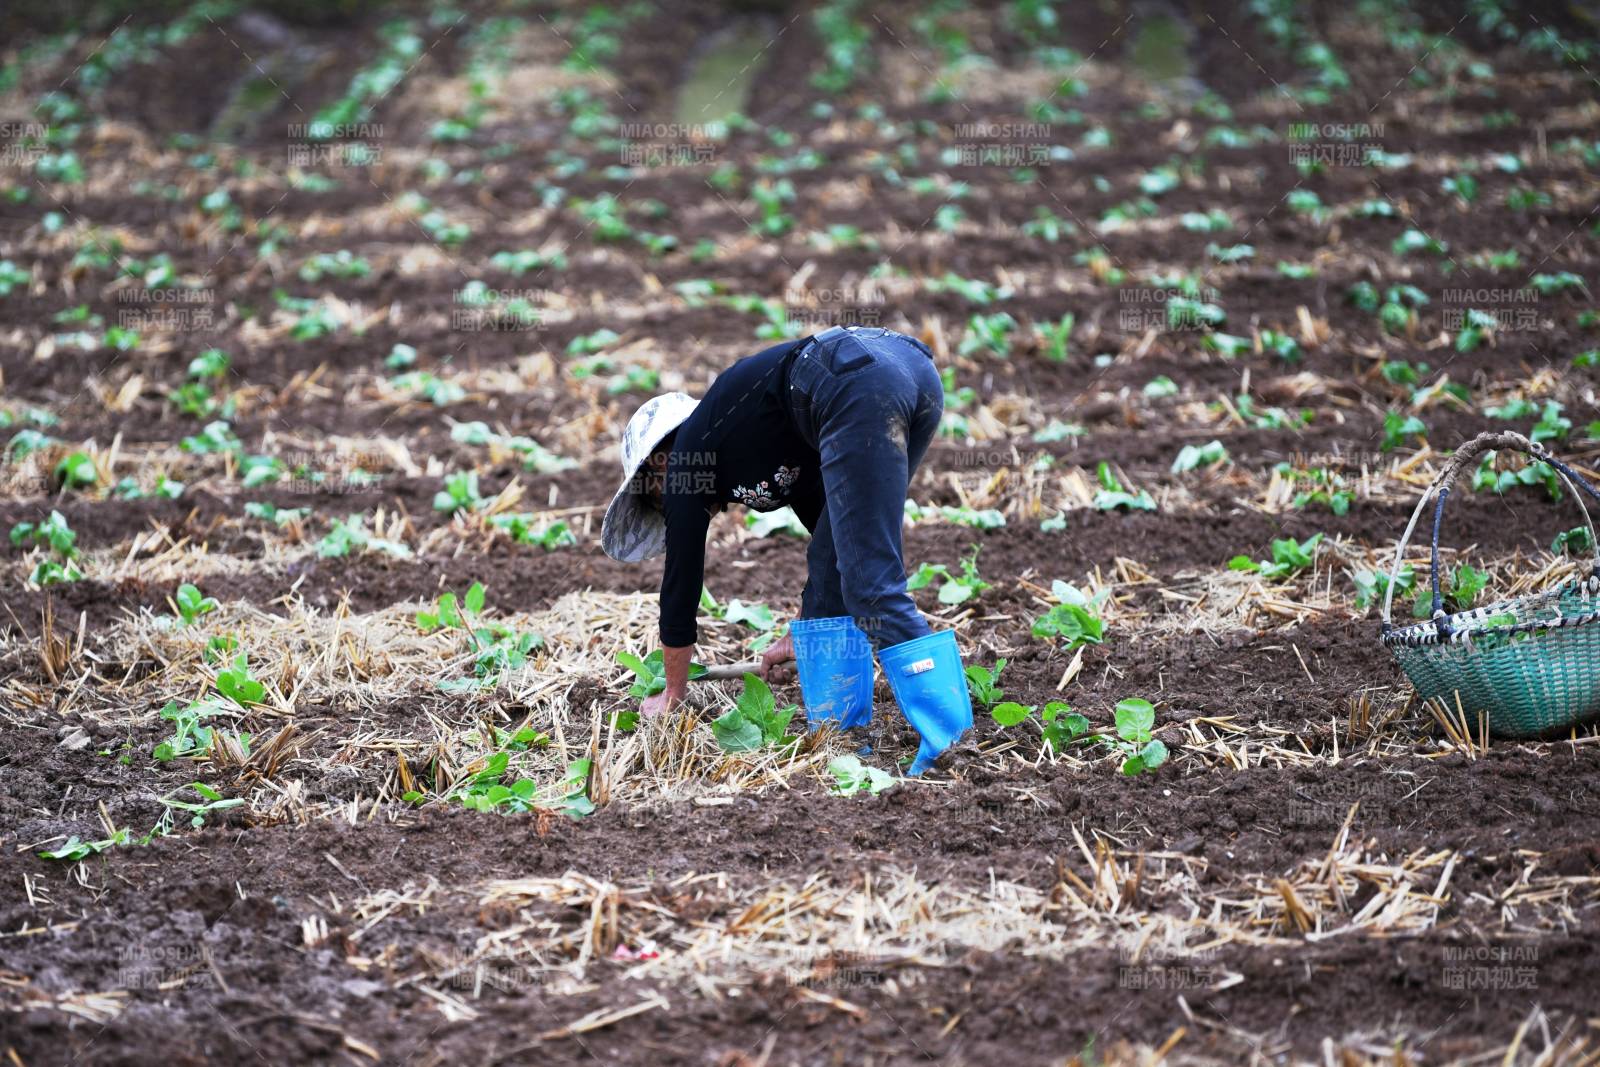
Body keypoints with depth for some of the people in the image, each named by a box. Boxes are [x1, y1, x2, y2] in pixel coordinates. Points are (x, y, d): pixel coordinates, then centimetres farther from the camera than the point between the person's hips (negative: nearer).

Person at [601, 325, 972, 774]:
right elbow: (832, 532, 47)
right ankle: (838, 732, 18)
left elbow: (681, 579, 25)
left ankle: (953, 744, -14)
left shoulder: (687, 456, 19)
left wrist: (672, 695, 38)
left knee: (874, 588, -7)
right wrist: (803, 636, 59)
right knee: (833, 563, 19)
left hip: (857, 390, -8)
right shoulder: (740, 438, 37)